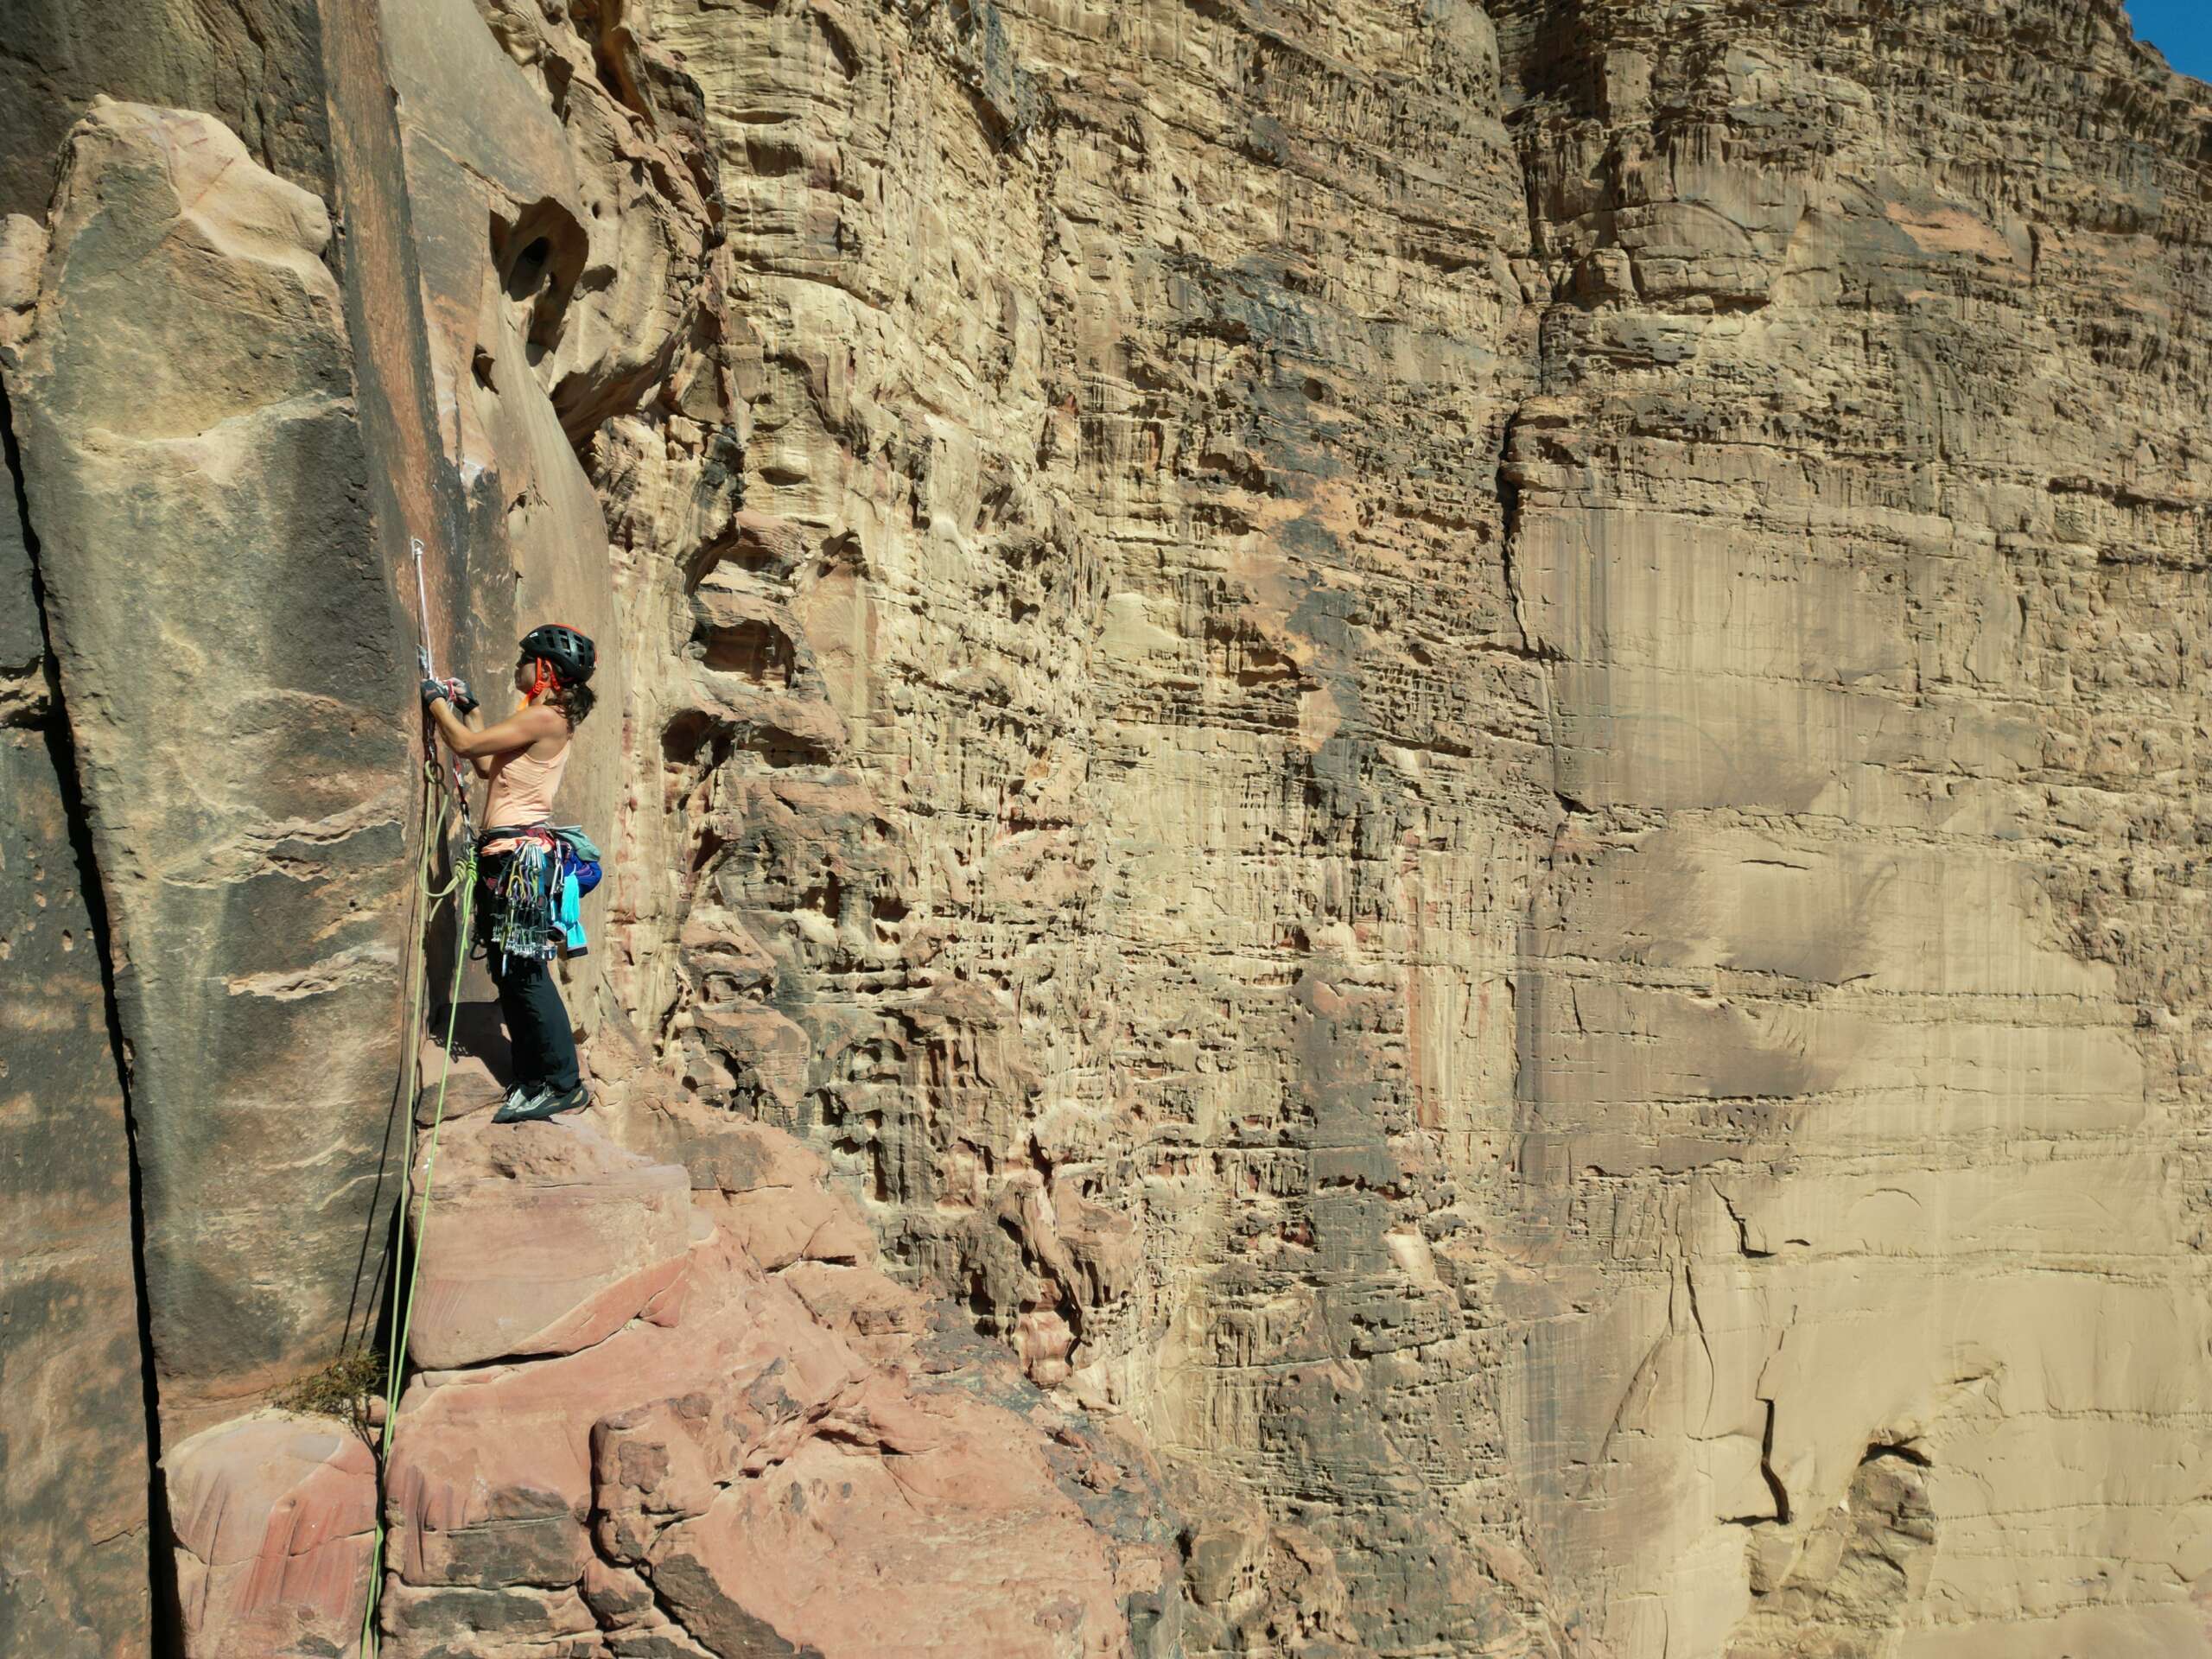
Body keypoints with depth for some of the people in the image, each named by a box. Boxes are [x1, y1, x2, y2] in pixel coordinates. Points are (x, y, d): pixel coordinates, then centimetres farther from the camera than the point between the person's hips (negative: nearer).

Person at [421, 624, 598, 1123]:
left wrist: (436, 701, 1)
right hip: (519, 850, 10)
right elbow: (487, 766, 23)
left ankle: (563, 1083, -6)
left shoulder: (542, 717, -13)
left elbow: (465, 746, -15)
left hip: (514, 850, -10)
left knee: (522, 970, -9)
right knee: (512, 970, 12)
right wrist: (469, 707, 24)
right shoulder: (552, 718, 18)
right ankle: (534, 1080, 17)